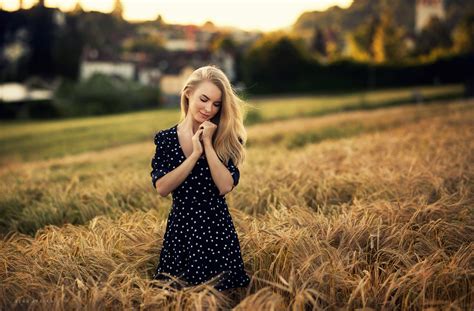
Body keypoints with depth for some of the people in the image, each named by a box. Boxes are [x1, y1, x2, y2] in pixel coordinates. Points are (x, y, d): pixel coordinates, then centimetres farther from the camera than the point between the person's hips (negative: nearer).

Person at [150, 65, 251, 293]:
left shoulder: (226, 139, -3)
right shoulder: (165, 138, -1)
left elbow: (225, 186, -17)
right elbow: (161, 188, -13)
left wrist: (208, 144, -16)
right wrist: (195, 154, -17)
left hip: (217, 229, -1)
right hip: (180, 228, 1)